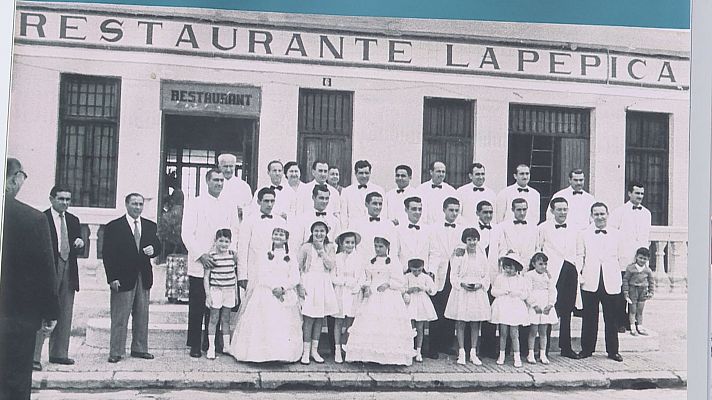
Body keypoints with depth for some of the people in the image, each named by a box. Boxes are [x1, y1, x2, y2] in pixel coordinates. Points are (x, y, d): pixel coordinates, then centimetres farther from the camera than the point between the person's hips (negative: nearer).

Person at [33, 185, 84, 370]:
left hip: (68, 271, 6)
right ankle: (34, 357, -5)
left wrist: (80, 243, -5)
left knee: (65, 315, 9)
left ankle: (59, 353, 18)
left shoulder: (73, 220, 15)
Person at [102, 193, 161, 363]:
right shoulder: (114, 227, -3)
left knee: (142, 315, 10)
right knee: (119, 317, 0)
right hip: (123, 277, -5)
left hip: (144, 277, 5)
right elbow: (107, 254, -6)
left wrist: (153, 249, -11)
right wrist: (112, 278, -14)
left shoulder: (150, 226, 11)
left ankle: (139, 349, 21)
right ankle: (116, 352, 9)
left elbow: (157, 246, 14)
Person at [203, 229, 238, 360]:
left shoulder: (233, 255, 3)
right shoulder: (211, 256, -8)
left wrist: (236, 292, 13)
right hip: (215, 290, -3)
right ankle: (211, 348, 7)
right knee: (214, 319, 1)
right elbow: (206, 277, -5)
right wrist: (208, 294, -9)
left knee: (226, 319, 11)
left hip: (229, 290, 3)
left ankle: (226, 346, 20)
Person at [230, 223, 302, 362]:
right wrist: (273, 287, -16)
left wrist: (282, 288, -14)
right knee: (262, 324, -6)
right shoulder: (263, 253, 6)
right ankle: (260, 353, -1)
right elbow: (262, 275, -3)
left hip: (285, 296, 1)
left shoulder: (291, 257, 9)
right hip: (265, 294, -1)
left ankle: (283, 355, 1)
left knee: (284, 327, -3)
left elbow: (295, 278, 1)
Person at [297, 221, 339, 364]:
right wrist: (300, 285, -8)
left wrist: (321, 249, -9)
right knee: (309, 318, -5)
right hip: (309, 284, -3)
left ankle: (314, 350, 17)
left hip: (324, 285, 3)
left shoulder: (330, 247, 8)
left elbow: (330, 265, -5)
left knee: (320, 318, 8)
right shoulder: (306, 247, -1)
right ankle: (306, 351, 2)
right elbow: (298, 267, -1)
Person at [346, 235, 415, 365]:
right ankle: (368, 354, -4)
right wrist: (365, 286, -7)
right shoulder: (370, 263, 14)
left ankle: (390, 356, -4)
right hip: (372, 297, 3)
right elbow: (363, 278, 12)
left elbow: (400, 281, 0)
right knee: (369, 324, -6)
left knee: (389, 325, -9)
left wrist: (388, 284, -13)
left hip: (390, 297, -3)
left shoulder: (394, 262, 3)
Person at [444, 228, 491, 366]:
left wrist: (480, 284, -9)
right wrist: (462, 283, -17)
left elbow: (486, 275, 8)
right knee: (460, 323, 0)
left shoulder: (482, 255, 6)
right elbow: (454, 275, -2)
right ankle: (461, 353, 8)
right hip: (461, 292, -2)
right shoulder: (459, 255, -2)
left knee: (476, 324, 5)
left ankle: (473, 353, 13)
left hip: (478, 292, 2)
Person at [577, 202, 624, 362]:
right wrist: (579, 275, -6)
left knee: (611, 318, 6)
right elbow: (579, 257, 5)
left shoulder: (616, 235, 11)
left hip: (611, 283, 1)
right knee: (589, 317, 5)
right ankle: (587, 349, 15)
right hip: (590, 283, -1)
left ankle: (613, 350, 17)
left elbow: (620, 258, 12)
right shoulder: (584, 235, 7)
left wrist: (620, 279, 7)